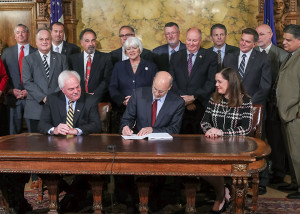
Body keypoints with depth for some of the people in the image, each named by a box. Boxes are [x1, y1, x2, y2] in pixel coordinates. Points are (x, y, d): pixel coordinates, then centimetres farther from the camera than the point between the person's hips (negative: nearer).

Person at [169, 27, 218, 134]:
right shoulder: (176, 56, 15)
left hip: (200, 106, -2)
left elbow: (212, 82, -2)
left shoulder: (211, 57, 7)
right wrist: (183, 99, -6)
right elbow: (171, 80, 8)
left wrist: (194, 97, -11)